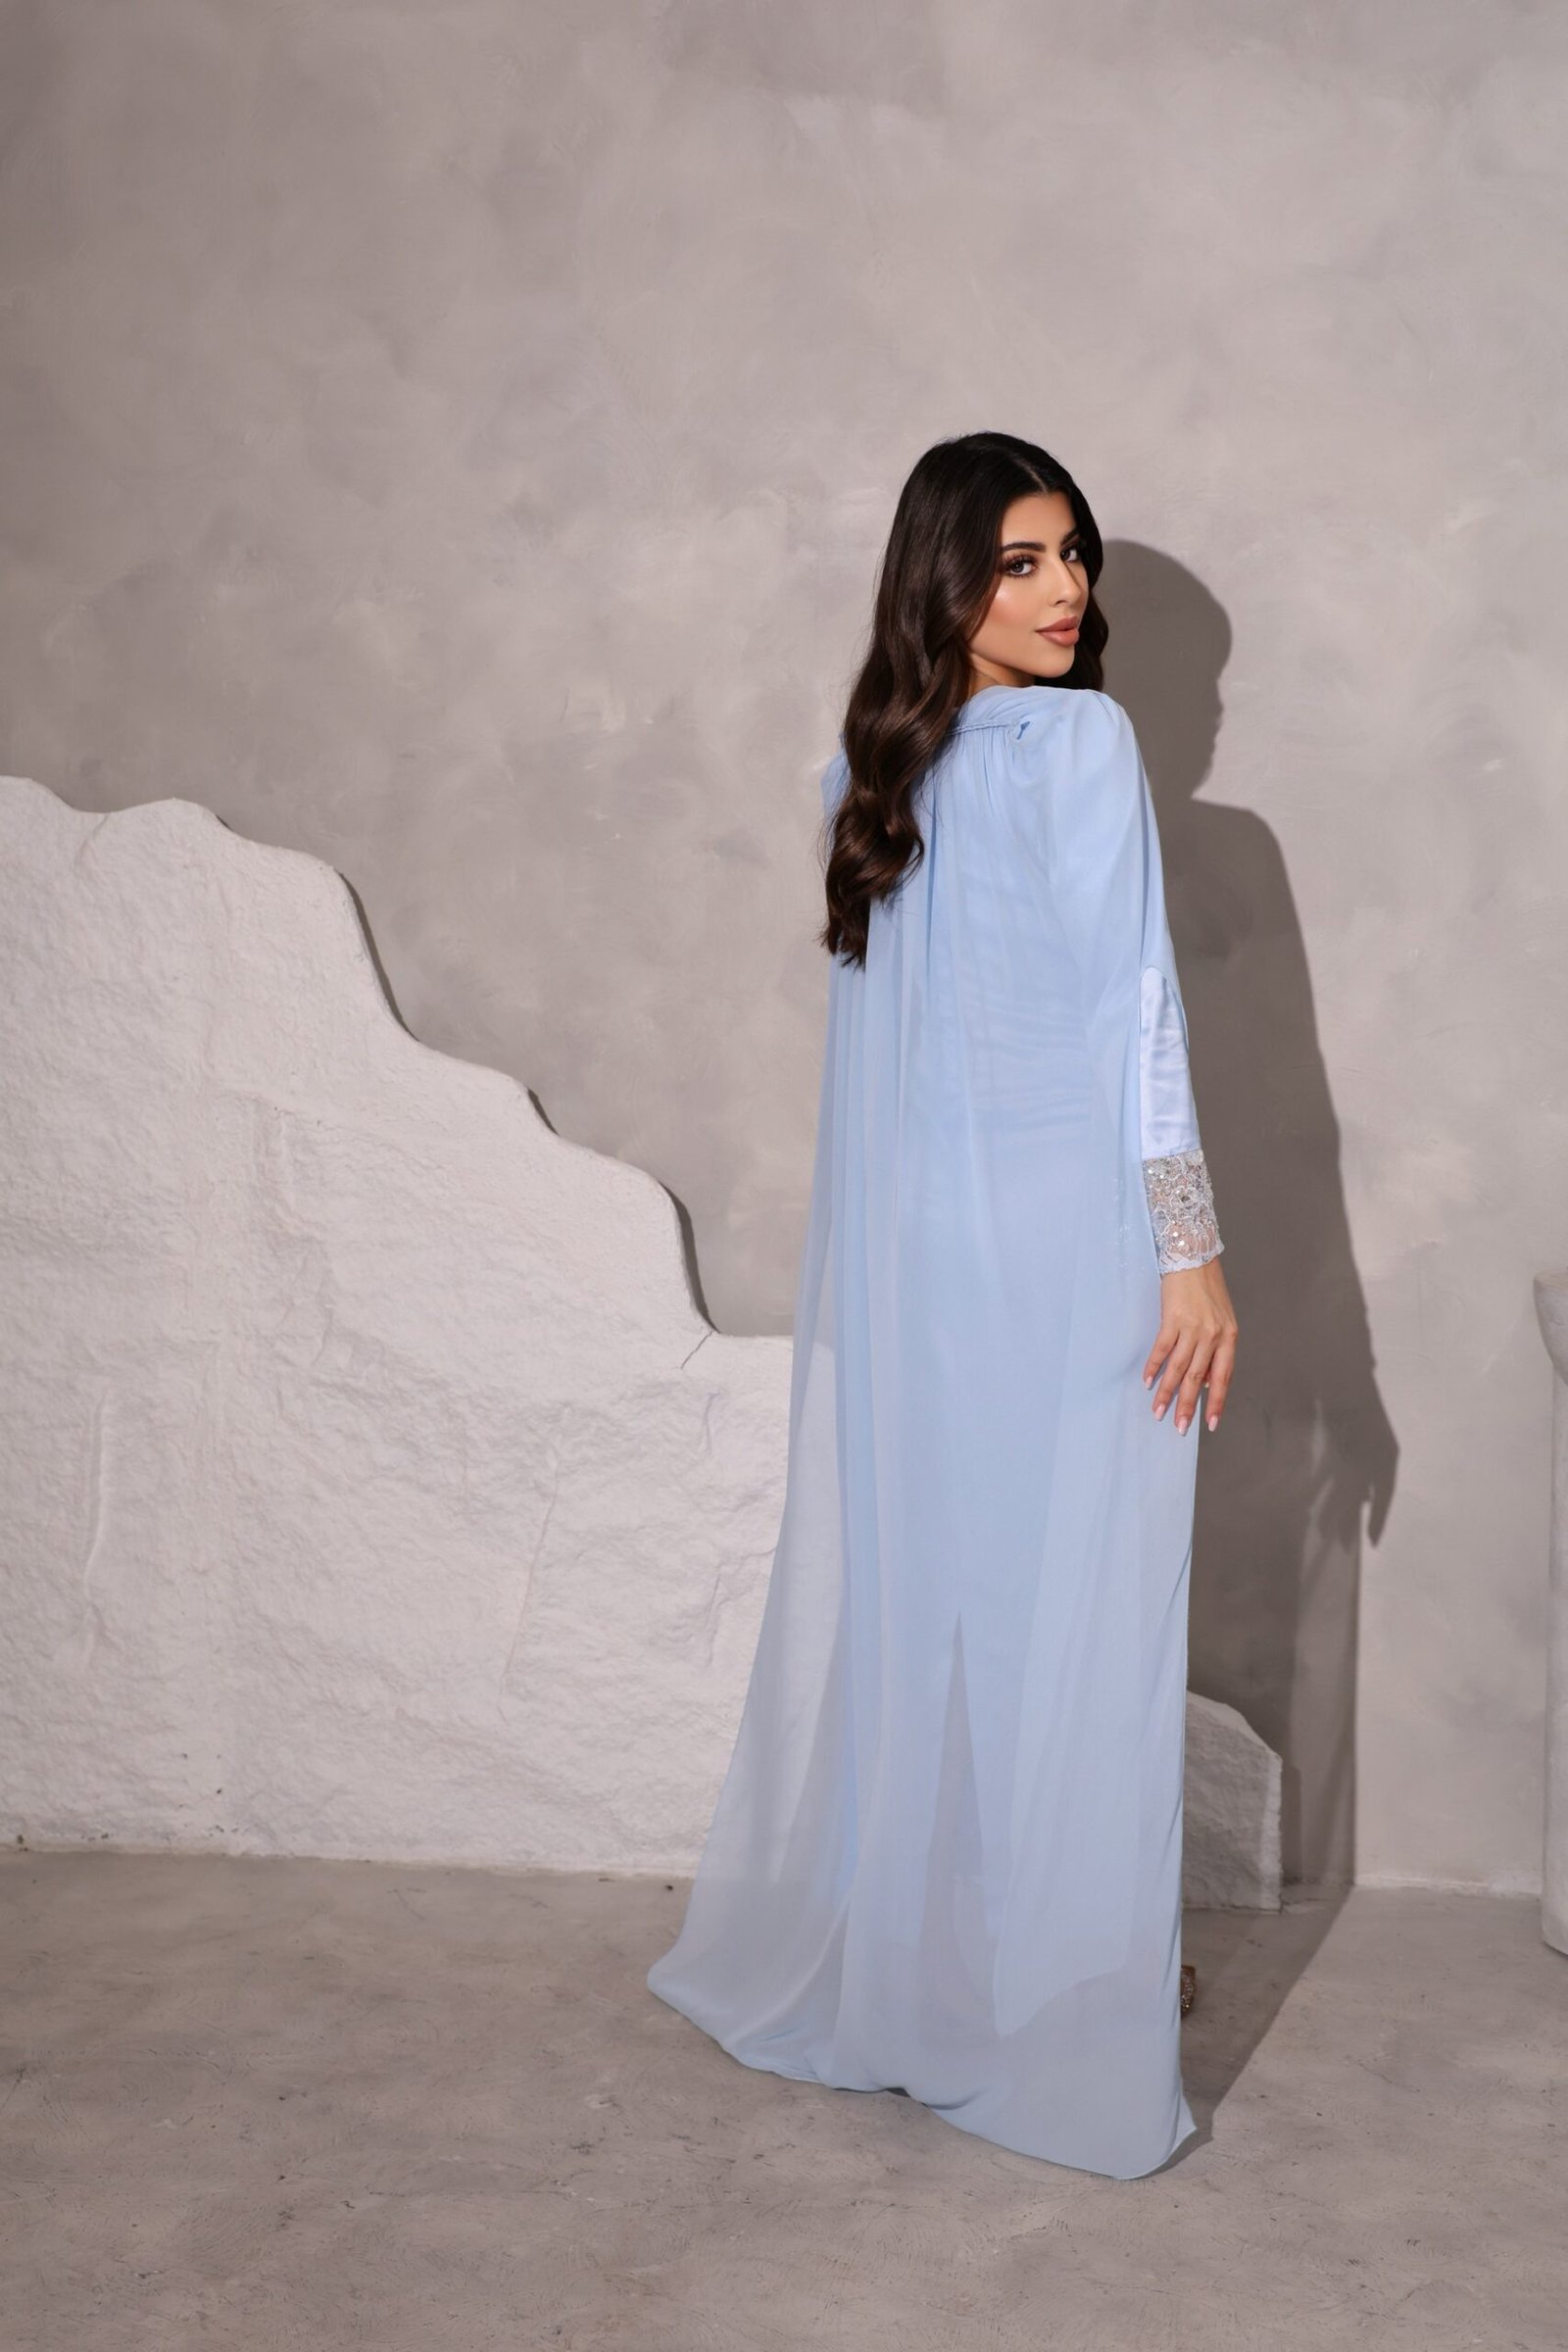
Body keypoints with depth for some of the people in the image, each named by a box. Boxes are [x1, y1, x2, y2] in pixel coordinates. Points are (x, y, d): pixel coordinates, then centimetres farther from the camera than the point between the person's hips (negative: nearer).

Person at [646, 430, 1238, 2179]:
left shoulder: (866, 770, 9)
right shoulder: (1080, 742, -10)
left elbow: (884, 1018, 12)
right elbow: (1131, 1012, -14)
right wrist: (1194, 1249, -11)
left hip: (901, 1245, 7)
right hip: (1068, 1240, -6)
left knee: (903, 1587, 14)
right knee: (1067, 1608, 2)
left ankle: (877, 1956, 28)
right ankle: (1060, 1999, 14)